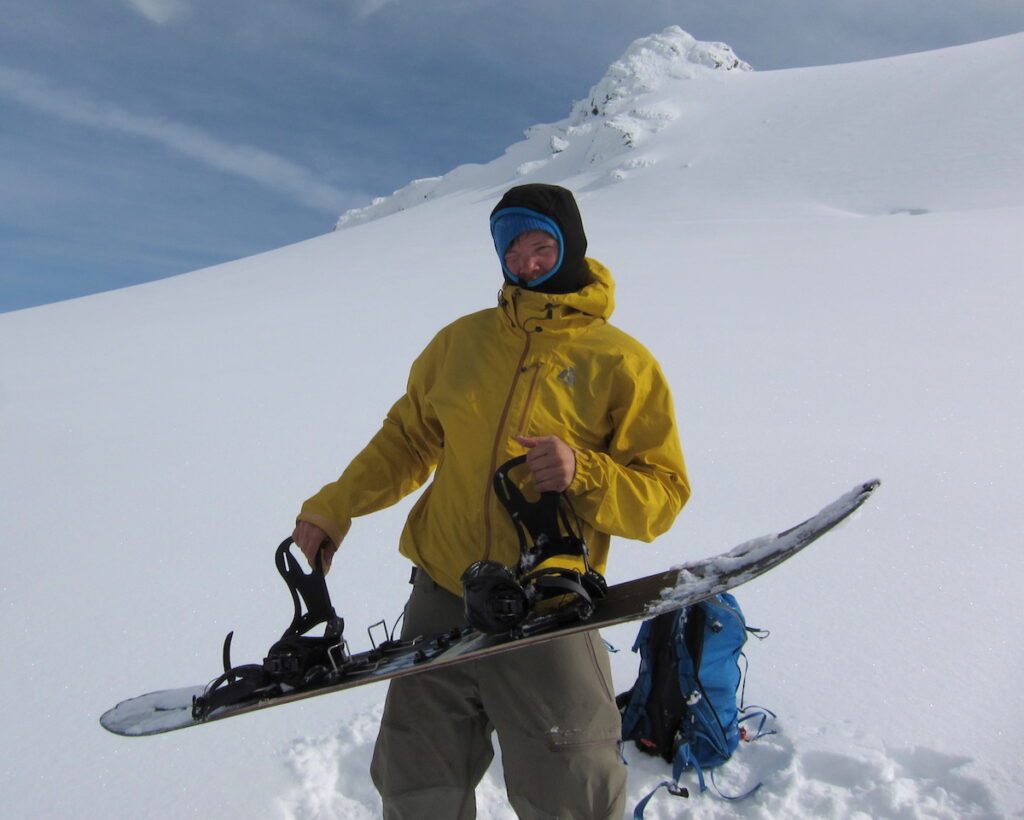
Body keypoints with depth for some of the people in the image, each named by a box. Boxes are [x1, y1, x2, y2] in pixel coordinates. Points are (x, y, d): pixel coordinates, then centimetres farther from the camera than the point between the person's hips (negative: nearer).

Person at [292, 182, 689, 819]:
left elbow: (663, 497, -5)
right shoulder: (463, 340, 6)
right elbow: (409, 437, 17)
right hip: (440, 600, 4)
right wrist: (336, 505, 7)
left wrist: (584, 474, -22)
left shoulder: (622, 363, -4)